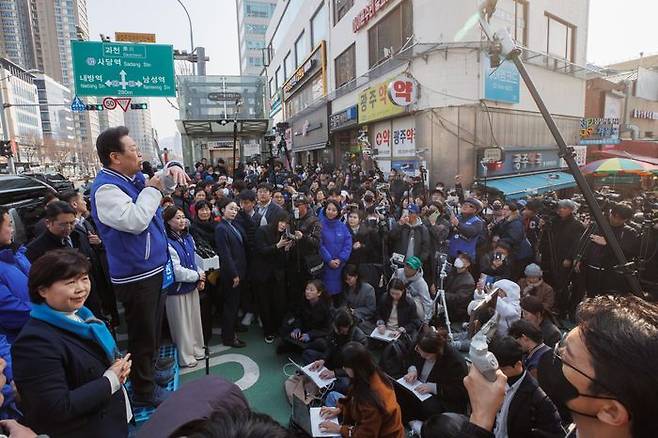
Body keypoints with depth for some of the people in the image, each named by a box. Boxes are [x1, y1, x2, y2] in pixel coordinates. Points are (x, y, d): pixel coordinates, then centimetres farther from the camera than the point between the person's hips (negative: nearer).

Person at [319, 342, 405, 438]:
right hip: (373, 426, 8)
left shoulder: (372, 401, -37)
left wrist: (339, 429, -17)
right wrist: (339, 409, -4)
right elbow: (352, 398, 6)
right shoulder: (370, 375, -14)